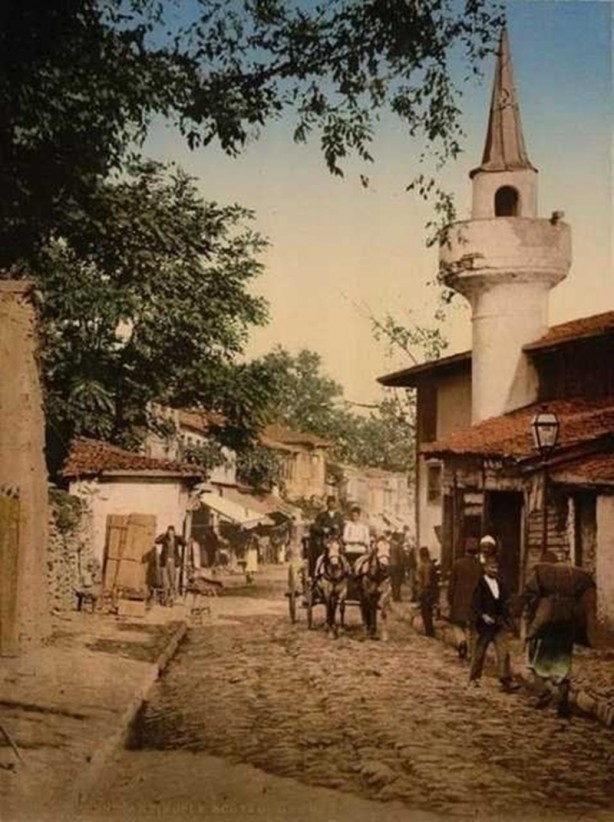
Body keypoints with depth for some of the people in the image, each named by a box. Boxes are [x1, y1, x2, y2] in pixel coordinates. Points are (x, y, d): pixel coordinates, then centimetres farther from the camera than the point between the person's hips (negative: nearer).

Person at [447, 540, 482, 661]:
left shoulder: (458, 563, -8)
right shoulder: (480, 566, -4)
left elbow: (452, 583, -5)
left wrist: (450, 600, 4)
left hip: (459, 601, -2)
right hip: (474, 601, 2)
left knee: (457, 624, 10)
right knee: (470, 627, 11)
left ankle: (461, 641, -16)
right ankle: (469, 652, 12)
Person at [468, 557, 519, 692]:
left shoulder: (499, 584, 10)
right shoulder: (480, 584, -9)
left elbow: (504, 603, 17)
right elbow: (475, 604, -13)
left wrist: (507, 619, 11)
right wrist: (483, 616, -25)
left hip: (499, 623, 5)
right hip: (485, 623, -5)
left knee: (503, 652, -5)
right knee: (480, 652, 8)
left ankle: (506, 681, -6)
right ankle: (474, 678, 22)